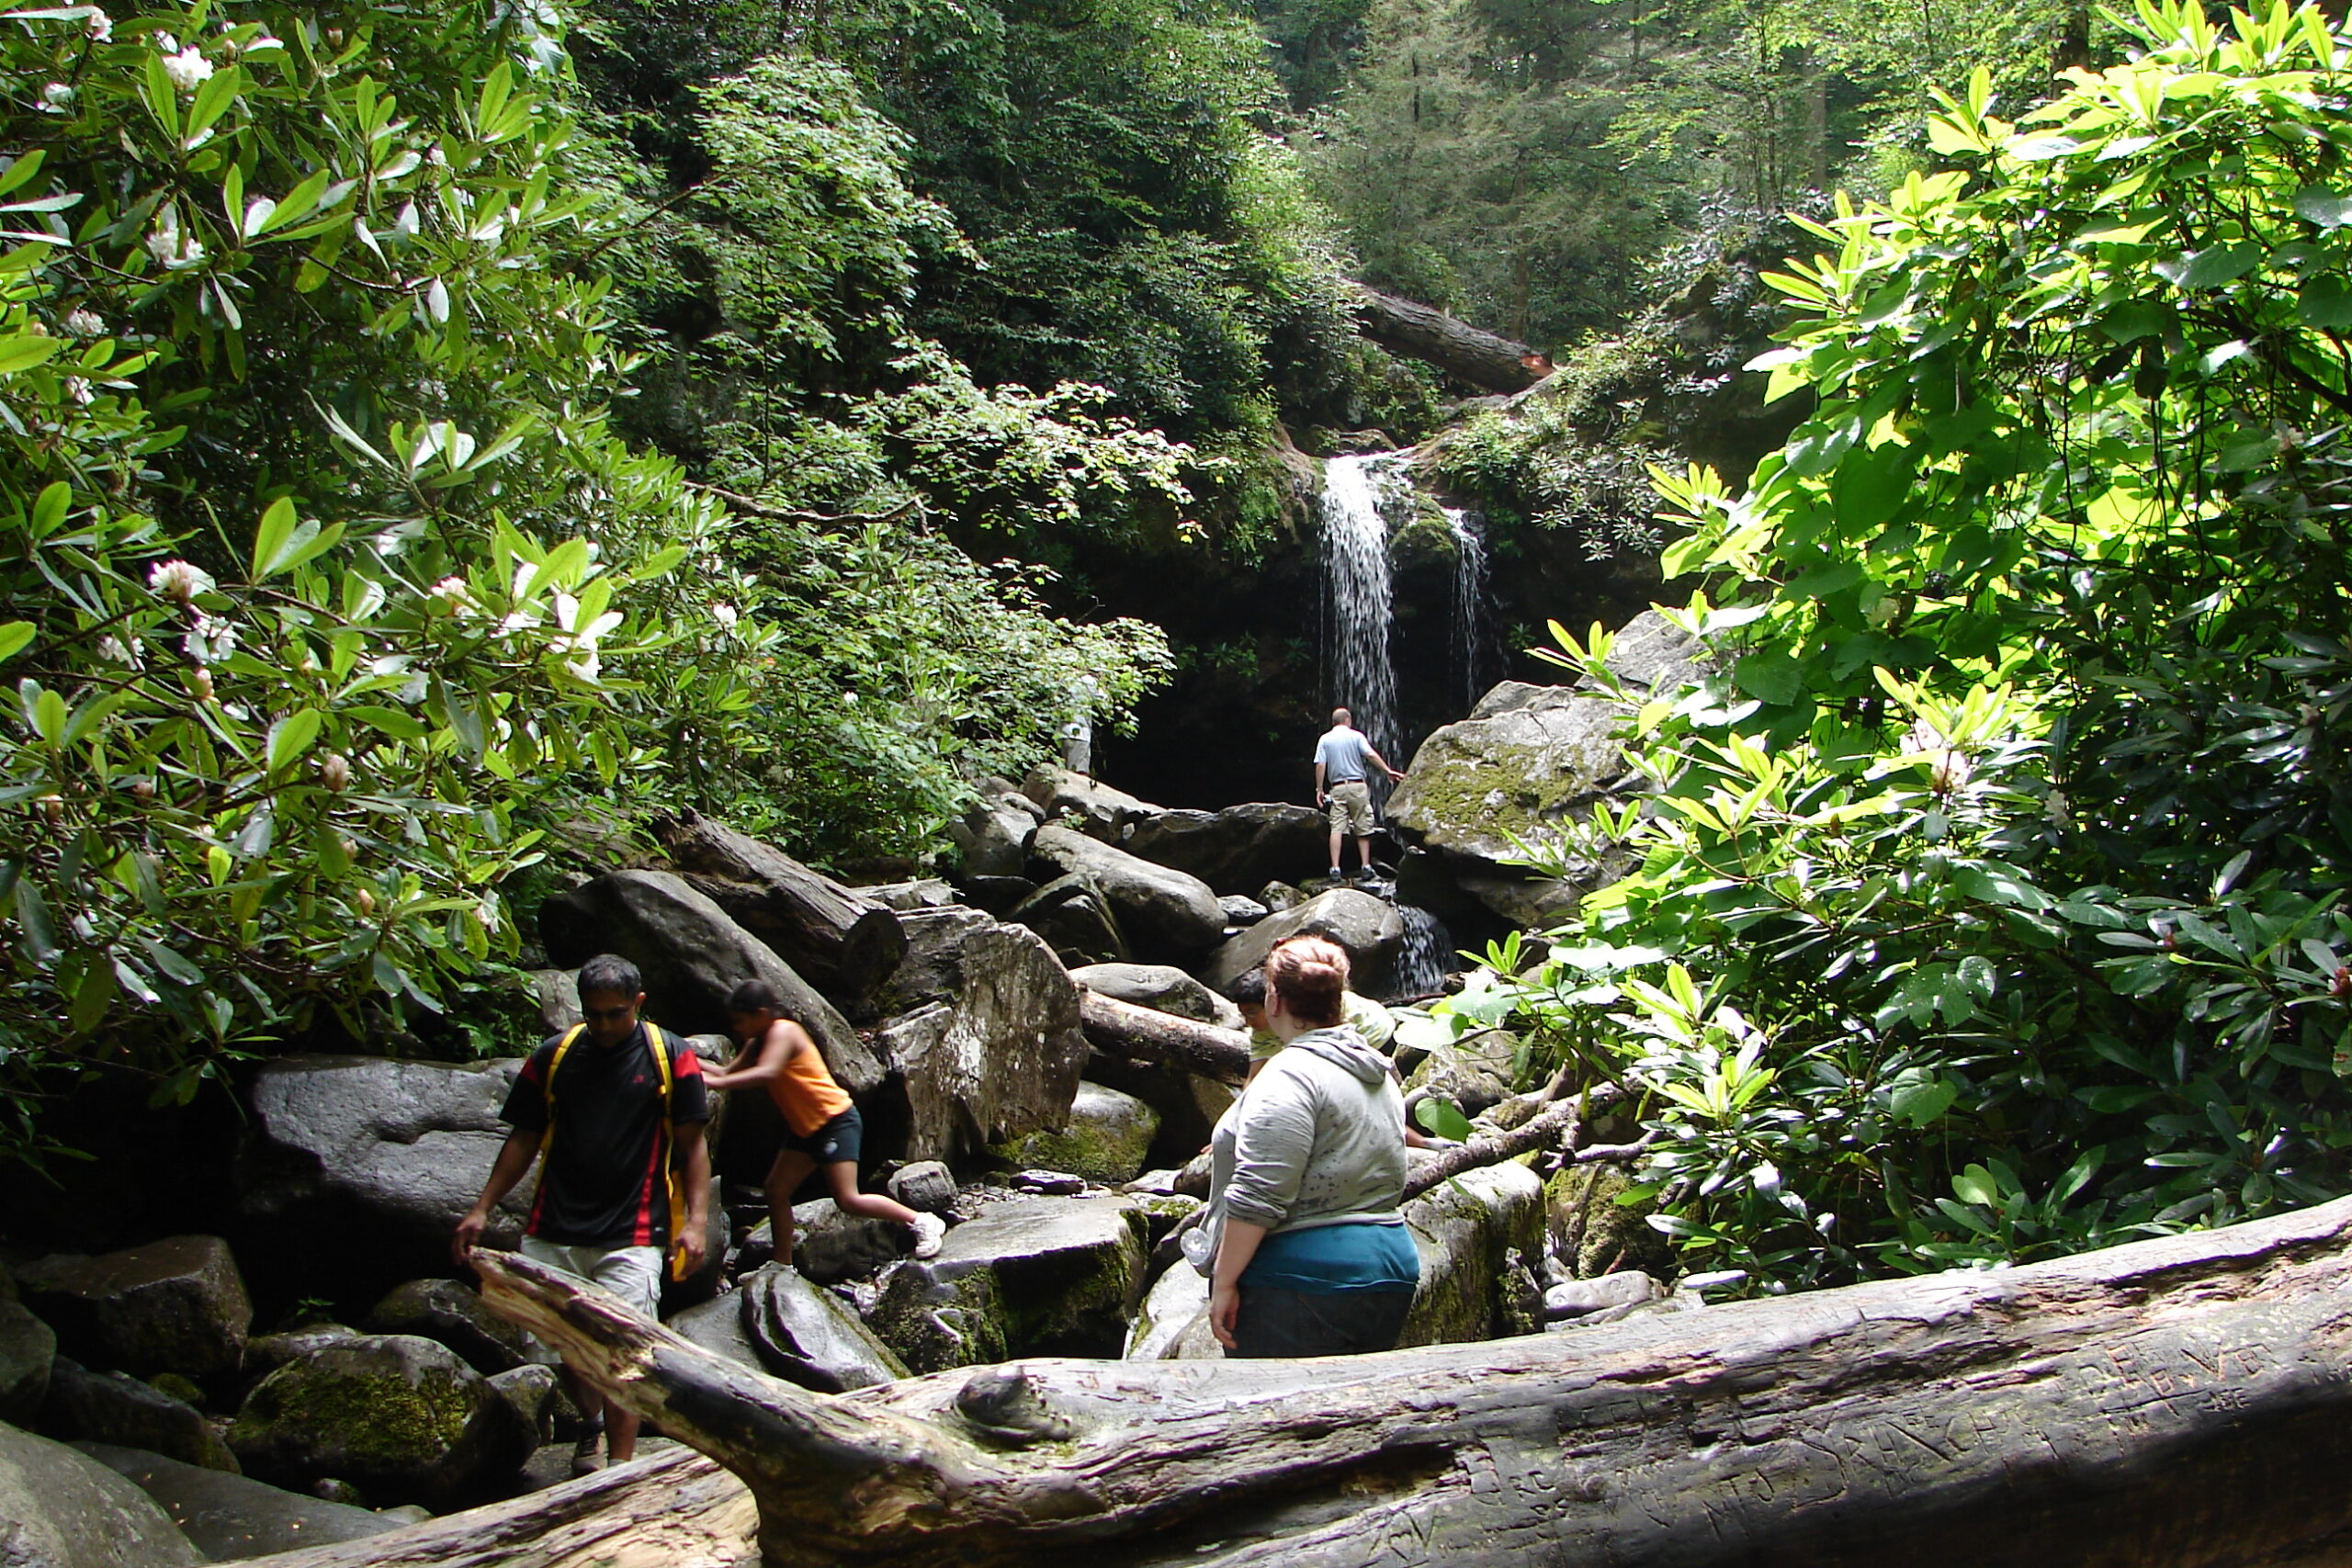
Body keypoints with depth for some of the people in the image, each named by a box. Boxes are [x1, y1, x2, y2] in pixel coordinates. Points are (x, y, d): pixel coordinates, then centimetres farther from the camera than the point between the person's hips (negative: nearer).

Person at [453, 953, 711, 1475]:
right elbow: (524, 1139, 15)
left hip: (630, 1235, -3)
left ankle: (621, 1469, -1)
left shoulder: (672, 1058, 1)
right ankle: (593, 1420, 36)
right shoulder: (554, 1056, 9)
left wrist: (696, 1220, -8)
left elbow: (693, 1144, 1)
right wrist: (482, 1209, 9)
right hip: (552, 1233, 4)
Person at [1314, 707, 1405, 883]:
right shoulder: (1356, 736, 3)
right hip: (1358, 785, -1)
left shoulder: (1325, 739, 6)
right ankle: (1366, 867, 5)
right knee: (1363, 829, 7)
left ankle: (1335, 869, -11)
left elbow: (1320, 765, -1)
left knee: (1337, 829, -4)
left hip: (1337, 788, 1)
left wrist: (1319, 789, 3)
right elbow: (1371, 755, -10)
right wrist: (1388, 771, -9)